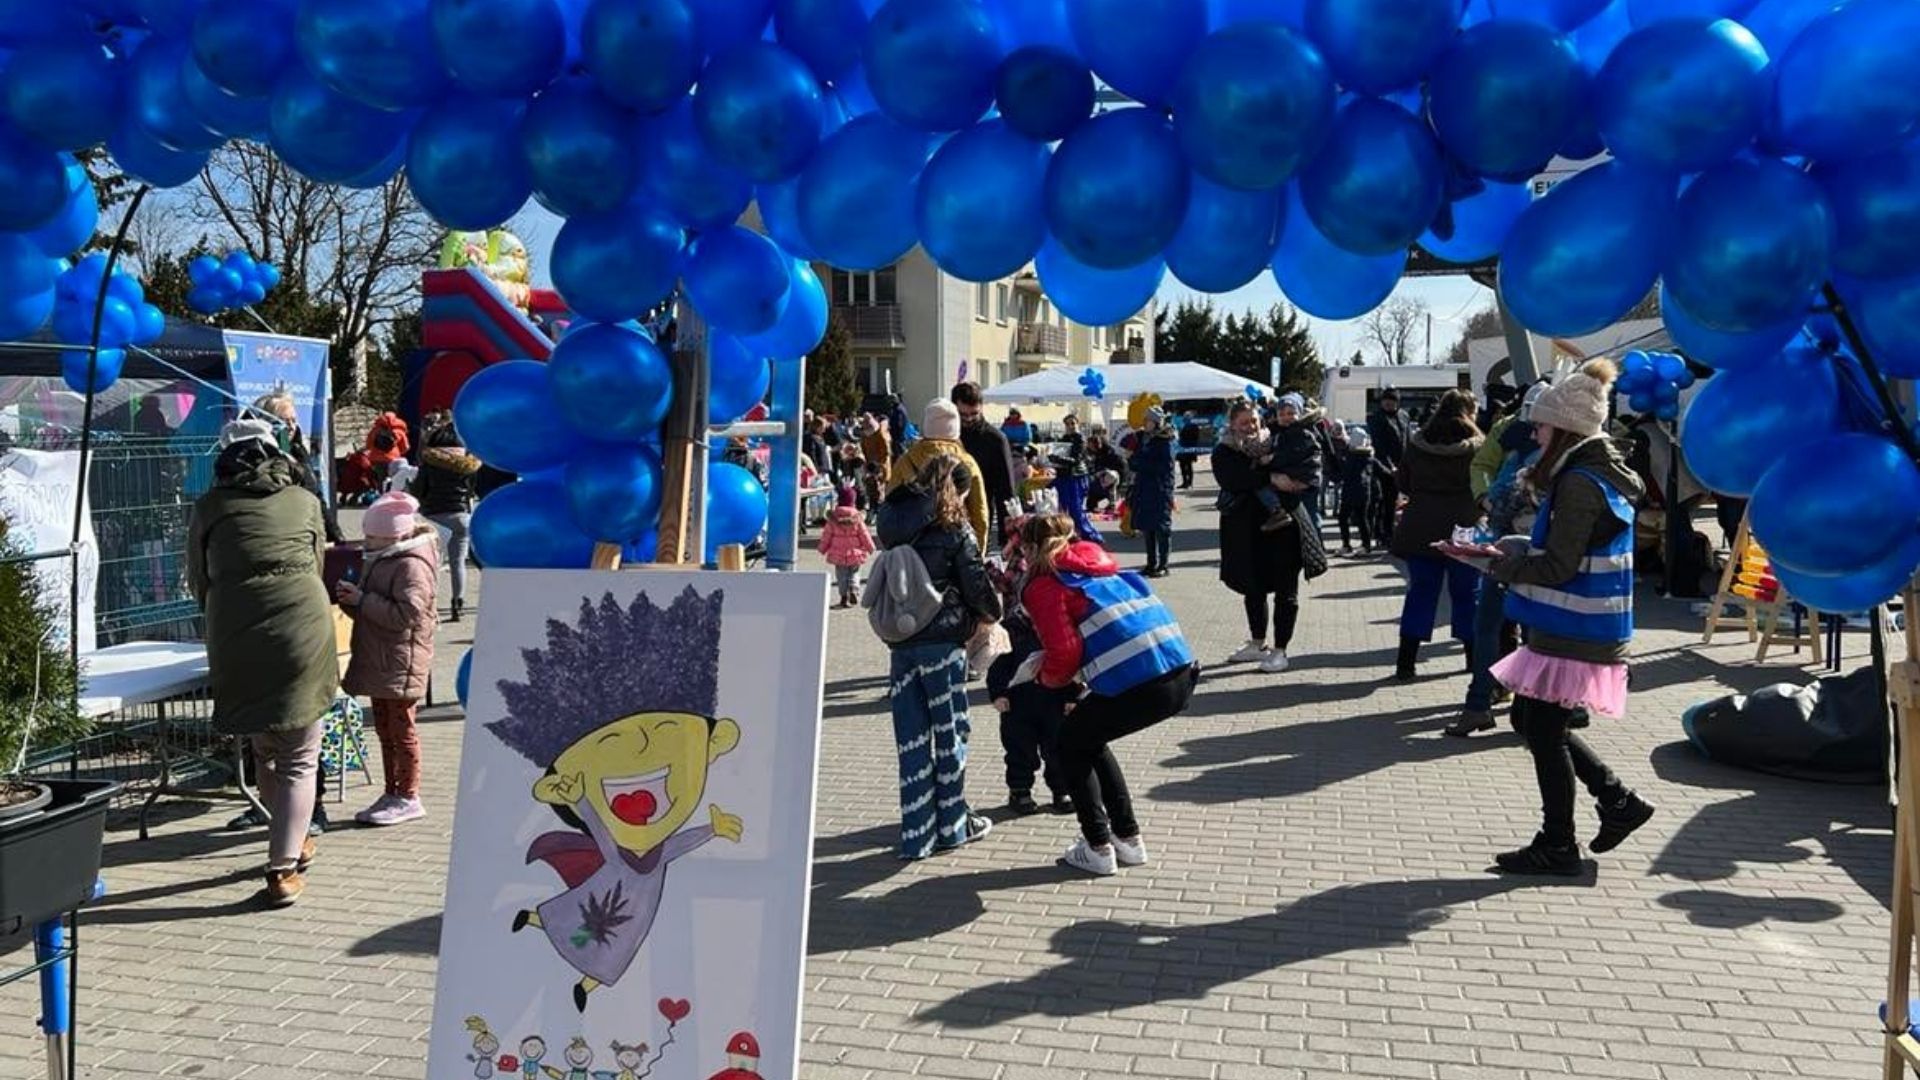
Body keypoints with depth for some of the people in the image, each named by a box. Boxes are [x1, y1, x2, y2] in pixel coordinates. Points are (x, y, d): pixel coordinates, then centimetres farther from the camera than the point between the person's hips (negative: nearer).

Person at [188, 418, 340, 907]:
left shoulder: (209, 507, 11)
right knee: (299, 759, 6)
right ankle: (283, 869, 0)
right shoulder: (304, 501, 12)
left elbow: (198, 583, 16)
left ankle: (294, 842, 33)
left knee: (265, 750, 20)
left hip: (236, 640, 1)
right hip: (302, 630, -1)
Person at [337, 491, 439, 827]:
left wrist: (362, 600, -19)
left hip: (401, 662, -10)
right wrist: (350, 601, 2)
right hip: (378, 660, 10)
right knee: (385, 729, 14)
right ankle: (392, 793, 22)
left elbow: (405, 614, -25)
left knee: (401, 728, -2)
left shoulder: (412, 565, -16)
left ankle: (408, 797, 7)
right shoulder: (379, 560, 15)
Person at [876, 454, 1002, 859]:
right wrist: (992, 612, 14)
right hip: (942, 640, -5)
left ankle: (917, 833, 12)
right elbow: (976, 585, -5)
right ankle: (952, 824, 20)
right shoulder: (954, 529, -7)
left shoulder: (895, 521, 9)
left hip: (900, 642, 5)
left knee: (911, 737, 8)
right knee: (949, 733, 9)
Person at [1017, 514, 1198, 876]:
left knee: (1068, 747, 18)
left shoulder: (1044, 585, 2)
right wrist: (1078, 687, 32)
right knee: (1089, 740, 28)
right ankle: (1128, 839, 30)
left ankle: (1098, 849, 17)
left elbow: (1063, 655, -6)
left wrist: (1047, 677, 15)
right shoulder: (1098, 567, 25)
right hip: (1182, 673, 8)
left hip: (1136, 684, -7)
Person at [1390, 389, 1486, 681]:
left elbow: (1401, 484, 7)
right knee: (1466, 593, 12)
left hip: (1421, 530, 2)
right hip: (1463, 529, -2)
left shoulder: (1417, 443, -1)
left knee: (1420, 592, 7)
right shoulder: (1477, 446, -8)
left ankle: (1406, 662, 4)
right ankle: (1474, 657, 23)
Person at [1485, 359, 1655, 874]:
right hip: (1581, 630, 10)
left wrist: (1498, 561, -13)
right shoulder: (1604, 473, 13)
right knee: (1530, 720, 17)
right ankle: (1618, 800, 23)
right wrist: (1517, 547, 9)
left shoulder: (1579, 483, -19)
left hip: (1573, 637, -10)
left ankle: (1557, 847, 12)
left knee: (1544, 730, 1)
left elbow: (1558, 567, -21)